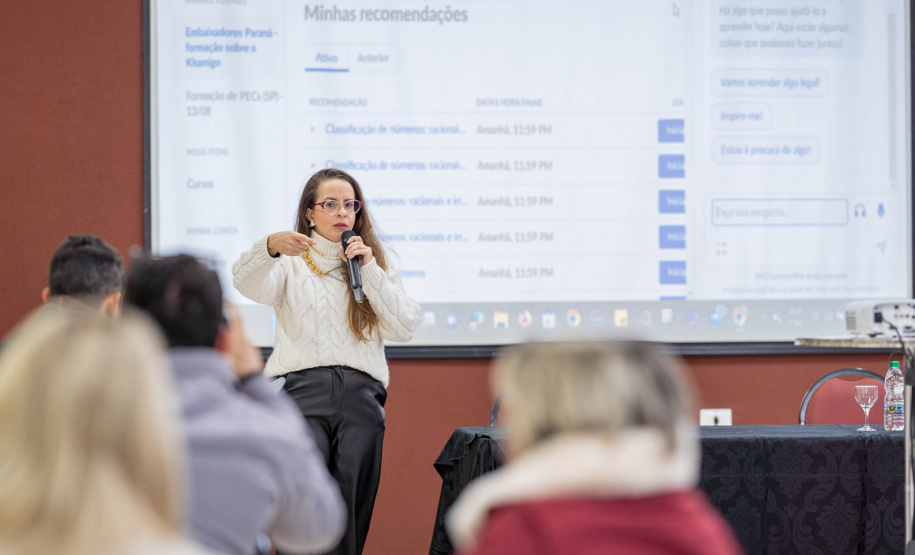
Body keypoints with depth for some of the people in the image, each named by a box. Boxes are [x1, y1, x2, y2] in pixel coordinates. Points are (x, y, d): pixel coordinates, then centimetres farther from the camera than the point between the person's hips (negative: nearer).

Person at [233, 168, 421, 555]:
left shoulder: (374, 261, 23)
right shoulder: (291, 262, 17)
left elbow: (404, 328, 10)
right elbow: (248, 284, -7)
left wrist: (369, 270, 2)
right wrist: (270, 247, -27)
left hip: (360, 392, 2)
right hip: (302, 386, -2)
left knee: (352, 509, -7)